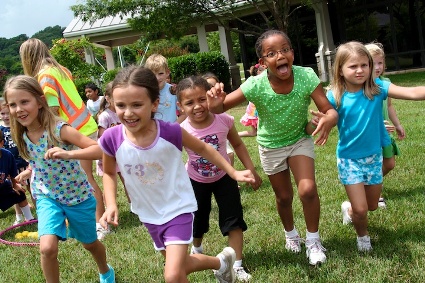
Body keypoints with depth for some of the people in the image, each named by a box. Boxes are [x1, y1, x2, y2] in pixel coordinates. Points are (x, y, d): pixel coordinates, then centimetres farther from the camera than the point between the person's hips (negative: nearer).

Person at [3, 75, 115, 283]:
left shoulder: (59, 129, -26)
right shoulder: (22, 136, -9)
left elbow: (100, 150, -34)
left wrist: (69, 154, -46)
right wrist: (28, 172, 6)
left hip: (78, 195, -3)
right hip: (47, 197, 3)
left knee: (90, 243, 19)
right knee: (47, 248, -20)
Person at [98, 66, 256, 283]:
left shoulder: (170, 132, -26)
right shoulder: (111, 139, -21)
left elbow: (202, 149, -5)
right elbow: (109, 173, 2)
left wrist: (233, 173, -2)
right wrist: (111, 205, -11)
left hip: (178, 208, -4)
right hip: (149, 214, 4)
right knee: (178, 265, 21)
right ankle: (222, 262, 50)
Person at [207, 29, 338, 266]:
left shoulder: (306, 76, -29)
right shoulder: (256, 85, -30)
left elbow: (329, 110, -27)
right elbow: (220, 108, -25)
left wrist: (328, 120, -51)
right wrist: (215, 104, -49)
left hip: (300, 139, 0)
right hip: (271, 145, 0)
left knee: (308, 190, -16)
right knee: (283, 197, 16)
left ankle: (313, 239, 12)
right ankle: (290, 233, 48)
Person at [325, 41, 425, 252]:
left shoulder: (377, 88, -14)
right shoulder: (335, 96, -17)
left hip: (374, 156, 3)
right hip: (349, 159, -3)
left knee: (372, 205, 20)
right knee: (360, 210, -2)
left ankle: (349, 208, 54)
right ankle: (362, 235, 33)